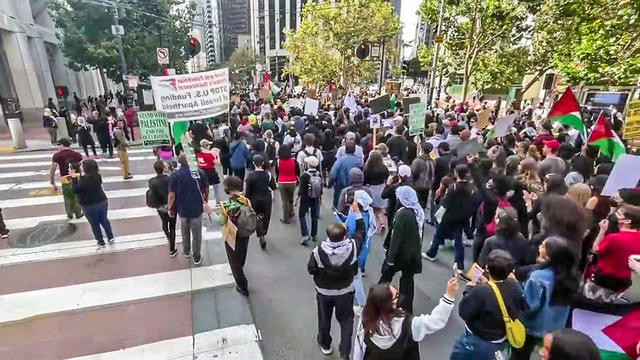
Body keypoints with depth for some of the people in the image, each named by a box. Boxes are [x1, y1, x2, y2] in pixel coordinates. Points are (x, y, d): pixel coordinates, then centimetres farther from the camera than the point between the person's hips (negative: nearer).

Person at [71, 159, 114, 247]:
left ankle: (101, 243, 22)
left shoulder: (84, 179, -22)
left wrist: (74, 178, -11)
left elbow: (75, 190, -15)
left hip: (89, 206, -6)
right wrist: (79, 177, 11)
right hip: (102, 202, 6)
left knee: (95, 224, 11)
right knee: (104, 220, 22)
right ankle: (111, 238, 28)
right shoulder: (98, 176, -1)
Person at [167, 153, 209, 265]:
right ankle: (197, 257, 22)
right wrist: (205, 201, 18)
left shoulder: (175, 175, -13)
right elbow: (206, 189, 1)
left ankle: (186, 252, 42)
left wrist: (169, 208, 1)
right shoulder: (200, 172, -10)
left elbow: (172, 195, -13)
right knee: (197, 234, 12)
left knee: (185, 232, 24)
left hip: (182, 209, 1)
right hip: (197, 209, -1)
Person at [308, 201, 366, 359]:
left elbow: (311, 270, -14)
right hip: (346, 291, 0)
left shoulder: (318, 252, -30)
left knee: (324, 319, 26)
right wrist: (356, 210, -5)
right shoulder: (352, 247, -28)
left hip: (324, 291, 0)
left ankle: (325, 345, 50)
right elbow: (360, 231, -11)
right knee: (346, 320, 23)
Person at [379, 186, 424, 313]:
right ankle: (407, 308, 26)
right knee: (408, 278, 16)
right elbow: (419, 233, 8)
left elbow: (396, 237, -23)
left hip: (401, 252, -6)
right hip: (413, 252, 6)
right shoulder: (419, 211, -1)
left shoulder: (402, 214, -24)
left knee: (387, 274, 14)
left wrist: (391, 256, -18)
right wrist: (416, 249, 17)